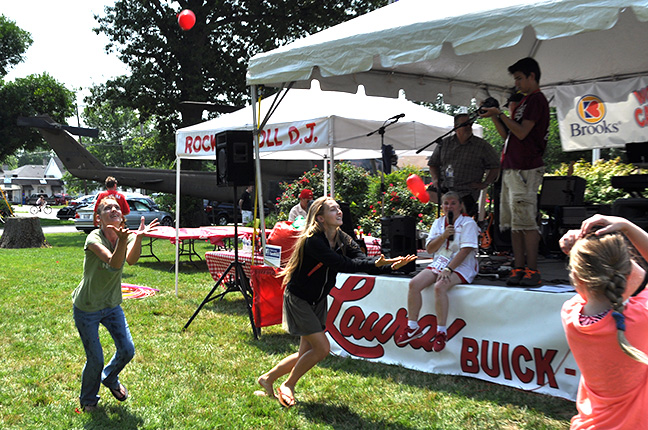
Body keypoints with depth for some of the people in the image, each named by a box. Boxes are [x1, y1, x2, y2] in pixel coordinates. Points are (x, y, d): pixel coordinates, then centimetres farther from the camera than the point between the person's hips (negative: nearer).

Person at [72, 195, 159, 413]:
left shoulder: (126, 235, -9)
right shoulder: (94, 239, -23)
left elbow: (131, 259, -30)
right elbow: (114, 263, -39)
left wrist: (138, 237, -49)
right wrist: (121, 240, -57)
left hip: (112, 305, 5)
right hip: (87, 308, -5)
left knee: (127, 350, 3)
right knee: (95, 360, 2)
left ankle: (110, 378, 37)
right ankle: (88, 400, 31)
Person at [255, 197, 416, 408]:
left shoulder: (343, 240, -3)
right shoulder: (313, 241, -27)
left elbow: (363, 260, -17)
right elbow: (342, 264, -37)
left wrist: (392, 265, -34)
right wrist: (375, 263, -45)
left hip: (318, 301, 8)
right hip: (298, 300, -8)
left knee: (307, 353, 11)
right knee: (322, 348, -11)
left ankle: (268, 378, 30)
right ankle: (288, 385, 9)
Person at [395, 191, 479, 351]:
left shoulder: (468, 223, -4)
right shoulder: (438, 222, 14)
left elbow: (465, 250, -16)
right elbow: (429, 249, 7)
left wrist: (448, 269, -24)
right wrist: (444, 236, -10)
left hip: (460, 267, -6)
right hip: (438, 263, 6)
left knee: (439, 287, -34)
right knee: (414, 284, -16)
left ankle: (441, 332, -25)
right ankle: (413, 327, -8)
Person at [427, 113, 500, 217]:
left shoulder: (482, 145, 3)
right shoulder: (444, 143, 11)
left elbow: (495, 166, 9)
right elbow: (433, 164, 20)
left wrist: (485, 183, -2)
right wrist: (436, 179, 2)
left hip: (467, 192, -4)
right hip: (444, 188, 4)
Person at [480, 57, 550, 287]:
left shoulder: (537, 99, -6)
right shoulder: (524, 101, 23)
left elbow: (522, 132, -15)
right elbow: (507, 134, 22)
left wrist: (500, 114, -9)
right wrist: (493, 116, 10)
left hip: (525, 169, -10)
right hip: (510, 168, 10)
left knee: (525, 221, -10)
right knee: (514, 223, 7)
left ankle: (532, 271, -7)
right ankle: (519, 269, 10)